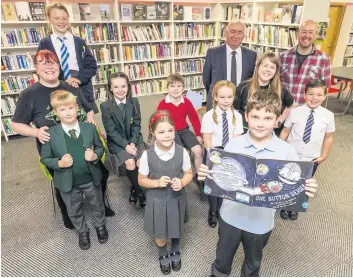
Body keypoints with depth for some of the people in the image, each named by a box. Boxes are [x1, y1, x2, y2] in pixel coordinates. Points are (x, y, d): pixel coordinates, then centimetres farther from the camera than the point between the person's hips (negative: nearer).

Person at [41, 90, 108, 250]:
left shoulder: (90, 128, -10)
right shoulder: (51, 134, -14)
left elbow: (100, 148, 1)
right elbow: (45, 158, -6)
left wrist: (95, 156, -21)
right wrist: (59, 163, -24)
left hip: (91, 179, 1)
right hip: (68, 183, 0)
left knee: (97, 205, 23)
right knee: (74, 211, 22)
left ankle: (100, 226, 52)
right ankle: (82, 232, 49)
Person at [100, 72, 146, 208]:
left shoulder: (134, 102, -2)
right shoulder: (105, 106, -11)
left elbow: (137, 125, -1)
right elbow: (111, 131, -12)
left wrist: (133, 143, -14)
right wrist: (126, 145, -19)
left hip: (134, 139, 3)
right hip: (117, 142, -2)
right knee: (130, 163, -24)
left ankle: (134, 189, 6)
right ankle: (140, 192, -2)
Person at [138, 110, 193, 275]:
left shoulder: (182, 152, -17)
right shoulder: (147, 155, -19)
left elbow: (189, 174, -2)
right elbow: (141, 180, -6)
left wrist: (182, 182, -23)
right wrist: (157, 183, -24)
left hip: (177, 198, 1)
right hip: (157, 200, -1)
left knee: (176, 229, 25)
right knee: (160, 234, 18)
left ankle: (175, 252, 59)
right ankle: (163, 255, 54)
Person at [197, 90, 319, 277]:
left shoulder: (287, 152, -16)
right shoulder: (233, 145, -14)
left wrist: (306, 189, -30)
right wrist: (207, 175, -25)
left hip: (261, 221, 0)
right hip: (231, 216, 1)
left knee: (253, 262, 28)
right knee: (222, 258, 25)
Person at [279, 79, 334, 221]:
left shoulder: (328, 115, -10)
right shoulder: (295, 112, -14)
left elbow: (329, 137, 1)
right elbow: (285, 132, -6)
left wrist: (324, 155, 2)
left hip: (312, 159, 1)